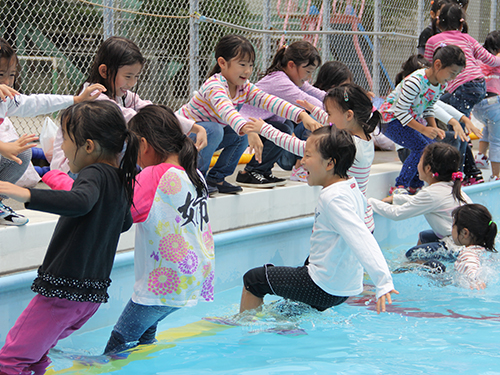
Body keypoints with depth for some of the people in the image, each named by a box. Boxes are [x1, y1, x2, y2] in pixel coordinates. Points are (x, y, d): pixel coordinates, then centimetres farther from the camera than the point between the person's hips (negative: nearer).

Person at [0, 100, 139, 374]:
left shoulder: (95, 174, -14)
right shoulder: (120, 179, 13)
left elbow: (80, 202, -38)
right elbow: (125, 222, 33)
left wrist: (26, 195, -45)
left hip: (65, 289, -9)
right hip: (95, 292, 9)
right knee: (34, 353, 21)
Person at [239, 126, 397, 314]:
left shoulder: (333, 199, -25)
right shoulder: (352, 188, 3)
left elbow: (362, 241, -36)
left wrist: (383, 283, -45)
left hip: (324, 290, -10)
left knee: (253, 279, 2)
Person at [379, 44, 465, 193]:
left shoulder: (442, 84, -3)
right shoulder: (415, 82, -30)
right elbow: (401, 112, -28)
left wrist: (434, 128, -5)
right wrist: (423, 129, -30)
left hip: (409, 120, 9)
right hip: (391, 119, -9)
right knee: (421, 147, -21)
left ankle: (415, 186, 8)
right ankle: (400, 187, -13)